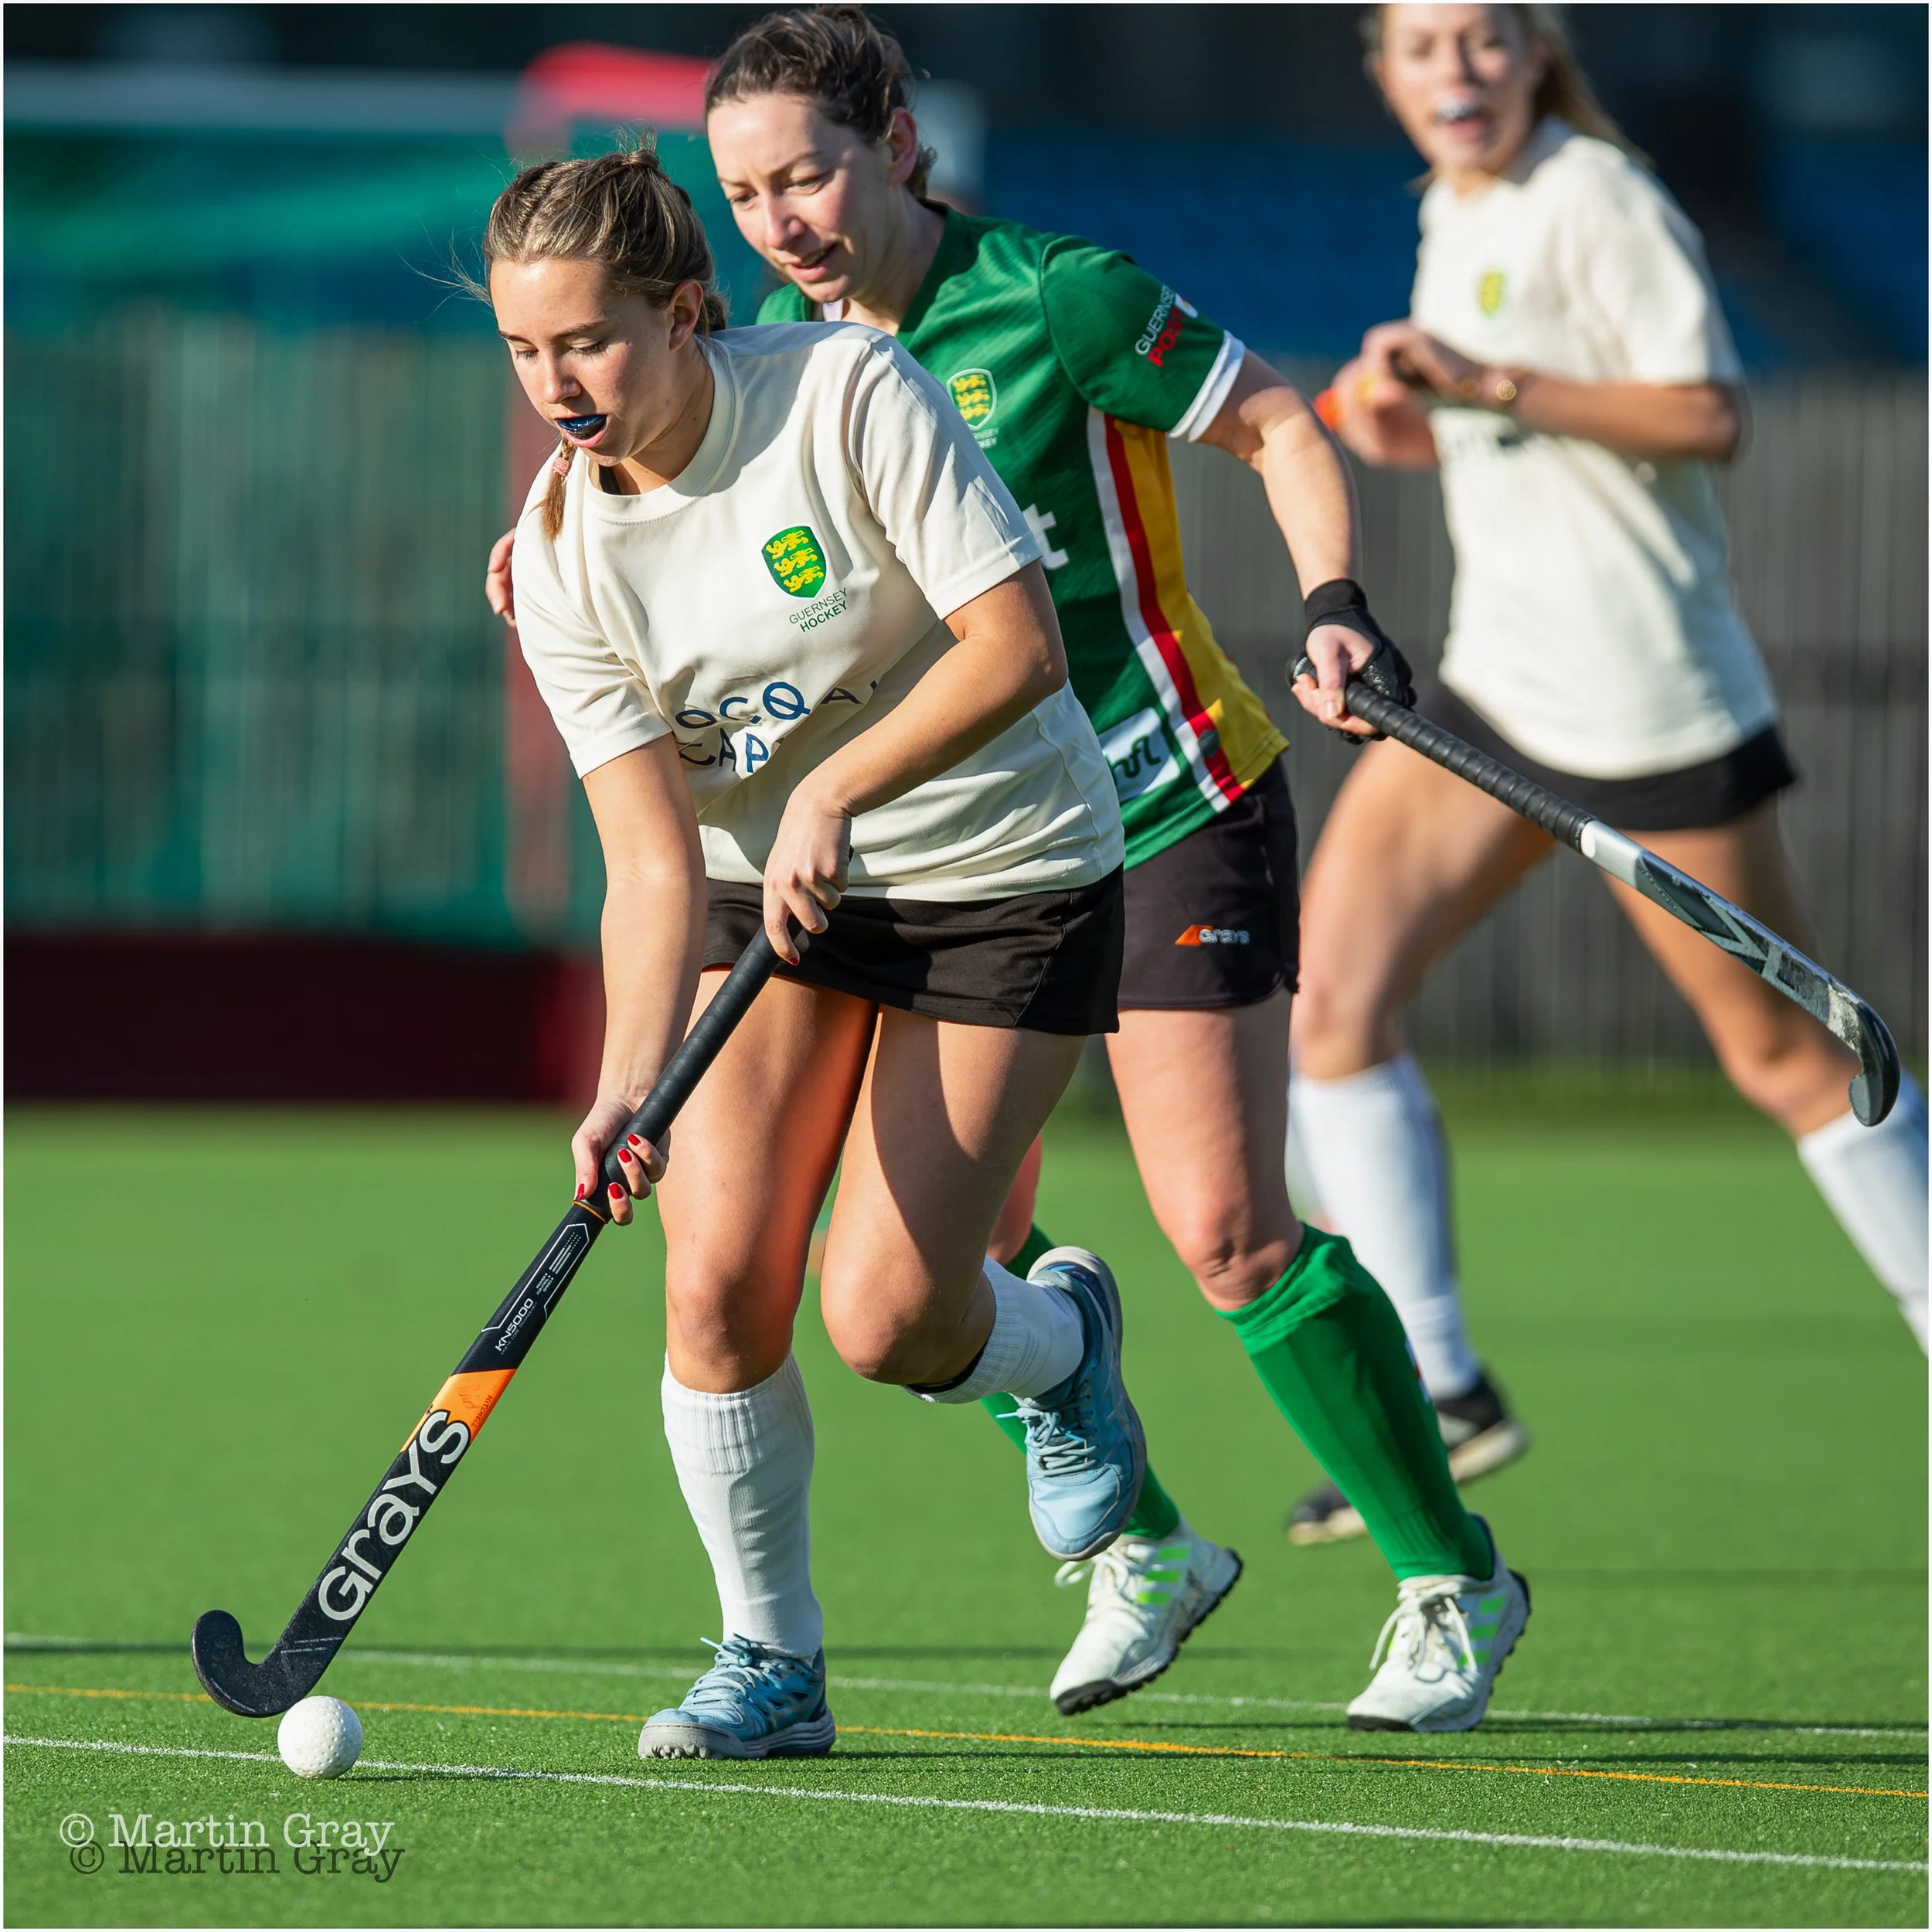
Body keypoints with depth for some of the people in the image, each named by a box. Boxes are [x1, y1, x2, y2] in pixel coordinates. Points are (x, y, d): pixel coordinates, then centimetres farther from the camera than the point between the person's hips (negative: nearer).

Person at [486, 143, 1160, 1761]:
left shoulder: (847, 393, -20)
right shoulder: (566, 548, -10)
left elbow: (1019, 645, -23)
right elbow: (654, 852, -14)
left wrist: (834, 791, -30)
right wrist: (630, 1086, -28)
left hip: (1004, 879, -4)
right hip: (767, 891, 4)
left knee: (884, 1319, -12)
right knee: (716, 1279, -13)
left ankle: (1062, 1334, 25)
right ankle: (772, 1661, 7)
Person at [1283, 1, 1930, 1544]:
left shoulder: (1596, 201, -13)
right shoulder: (1455, 215, 12)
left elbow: (1711, 416, -20)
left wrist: (1491, 385, -25)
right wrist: (1409, 422, 3)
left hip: (1649, 702, -8)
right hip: (1497, 685, 8)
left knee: (1786, 1054, 1)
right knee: (1332, 999, -4)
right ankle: (1433, 1386, 1)